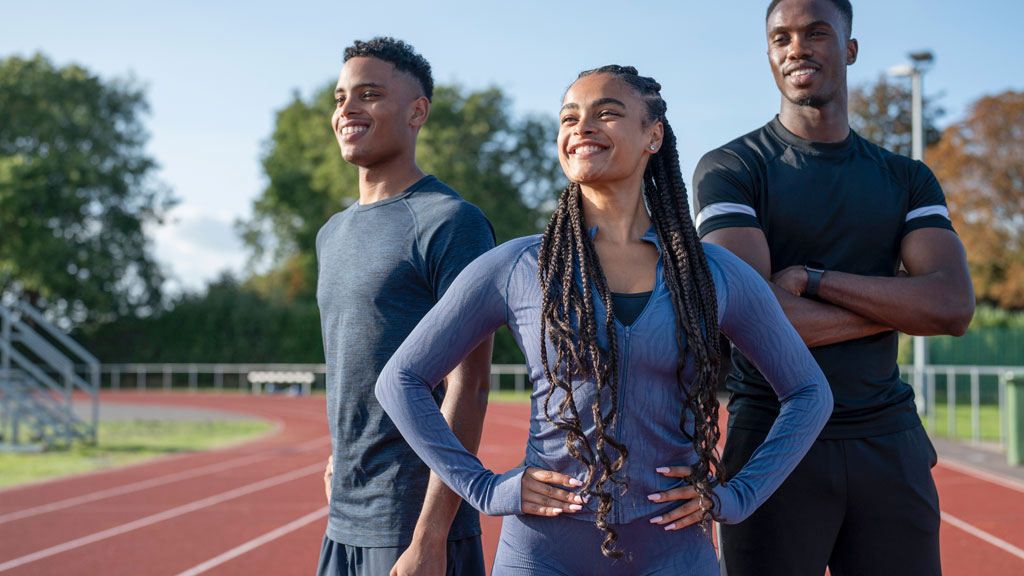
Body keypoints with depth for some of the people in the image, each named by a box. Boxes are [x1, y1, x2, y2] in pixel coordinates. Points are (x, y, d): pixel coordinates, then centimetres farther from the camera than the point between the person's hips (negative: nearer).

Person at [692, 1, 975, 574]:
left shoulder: (908, 179, 11)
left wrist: (813, 279, -13)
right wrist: (901, 302, -8)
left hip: (891, 444, 3)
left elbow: (955, 307, -5)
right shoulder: (730, 169, -1)